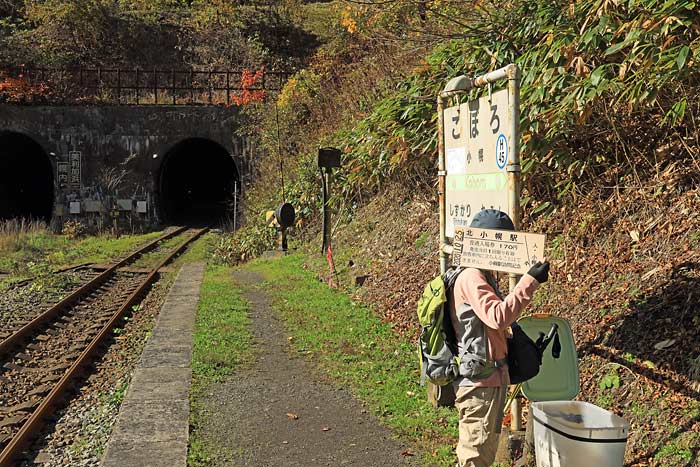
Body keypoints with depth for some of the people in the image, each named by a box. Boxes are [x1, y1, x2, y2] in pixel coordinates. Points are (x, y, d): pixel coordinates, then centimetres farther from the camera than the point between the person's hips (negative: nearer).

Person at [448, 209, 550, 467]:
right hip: (479, 381, -10)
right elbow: (498, 316, -31)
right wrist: (530, 281, -30)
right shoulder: (472, 277, -18)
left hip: (490, 379, 10)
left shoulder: (484, 275, 15)